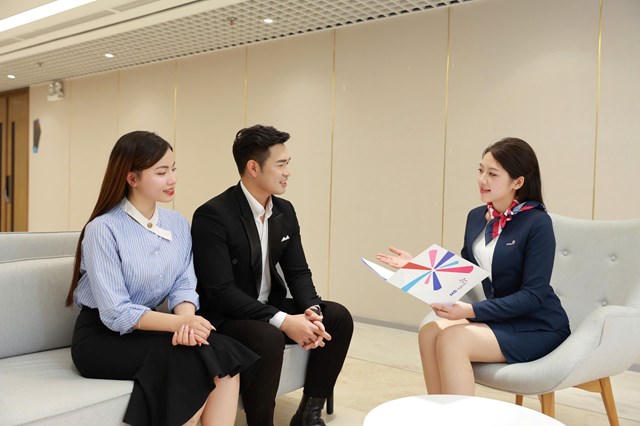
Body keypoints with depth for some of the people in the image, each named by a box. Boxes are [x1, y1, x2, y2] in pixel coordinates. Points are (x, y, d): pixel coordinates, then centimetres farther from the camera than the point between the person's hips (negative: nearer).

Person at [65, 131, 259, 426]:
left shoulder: (178, 224, 2)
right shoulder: (102, 229, -16)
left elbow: (184, 285, -2)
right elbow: (116, 313, -19)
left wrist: (186, 320, -23)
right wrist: (179, 322, -29)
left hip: (147, 329, 5)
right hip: (102, 337, -5)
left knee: (224, 354, -22)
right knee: (195, 357, -26)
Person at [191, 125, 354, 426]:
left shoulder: (285, 211, 3)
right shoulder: (213, 215, -21)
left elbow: (298, 272, 4)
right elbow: (220, 291, -26)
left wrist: (311, 311, -17)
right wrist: (283, 321, -31)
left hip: (269, 308, 8)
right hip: (224, 316, -7)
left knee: (338, 317, -7)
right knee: (268, 338, -36)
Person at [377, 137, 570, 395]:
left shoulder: (537, 223, -14)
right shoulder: (477, 217, 5)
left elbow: (533, 295, -18)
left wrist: (471, 310, -28)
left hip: (538, 327, -6)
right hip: (498, 317, 6)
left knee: (451, 339, -26)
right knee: (430, 331, -19)